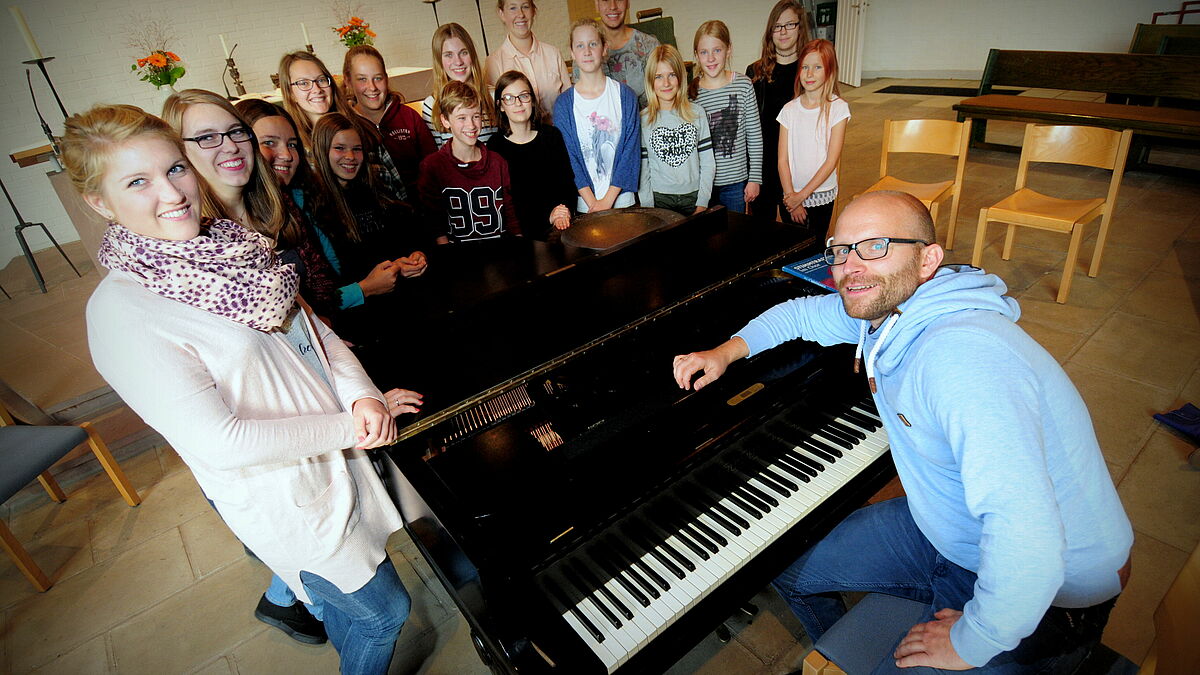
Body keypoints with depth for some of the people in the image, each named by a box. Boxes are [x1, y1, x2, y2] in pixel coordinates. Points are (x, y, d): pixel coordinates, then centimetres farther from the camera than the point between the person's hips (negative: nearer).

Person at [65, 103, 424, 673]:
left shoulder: (226, 244, -1)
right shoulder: (119, 311, -22)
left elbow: (313, 329, 2)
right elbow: (220, 442, -26)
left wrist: (360, 394, -15)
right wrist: (349, 427, -21)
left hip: (334, 456, 7)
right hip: (283, 495, -6)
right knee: (381, 612, 12)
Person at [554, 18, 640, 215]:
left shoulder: (625, 95, 0)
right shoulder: (563, 104, 0)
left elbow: (630, 149, -5)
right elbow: (568, 157, -4)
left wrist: (608, 200, -13)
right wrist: (592, 203, -14)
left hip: (622, 201, 0)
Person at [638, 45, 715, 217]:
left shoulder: (697, 113, 3)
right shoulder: (643, 119, -1)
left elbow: (708, 163, 3)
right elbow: (641, 169, -1)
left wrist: (702, 202, -5)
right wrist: (649, 208, -8)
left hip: (694, 197, 2)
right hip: (659, 199, -1)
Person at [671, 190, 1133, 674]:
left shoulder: (962, 357, -37)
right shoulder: (885, 308, -7)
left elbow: (1026, 540, -43)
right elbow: (802, 314, 11)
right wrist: (727, 352, -3)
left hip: (1046, 595, -7)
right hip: (944, 527, 8)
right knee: (788, 567, 16)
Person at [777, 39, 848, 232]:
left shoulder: (837, 108, -6)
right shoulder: (790, 110, 1)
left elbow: (831, 160, -10)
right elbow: (783, 160, -2)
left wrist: (802, 195, -13)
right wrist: (791, 195, -11)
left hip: (822, 195, -2)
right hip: (791, 195, 2)